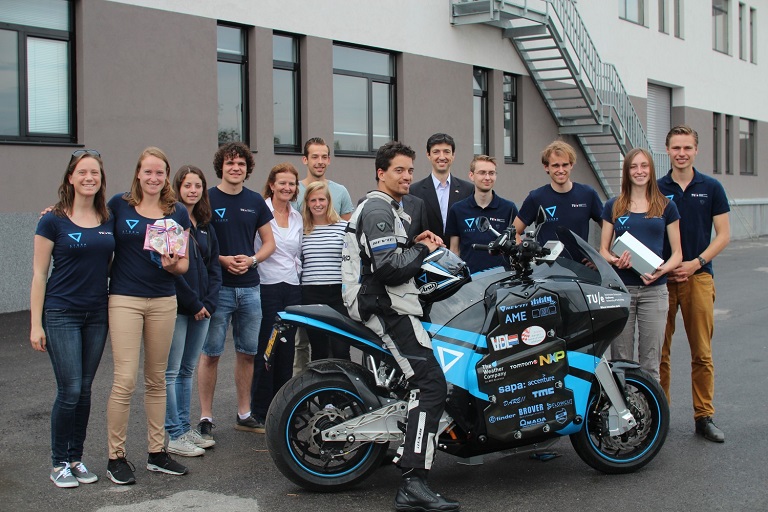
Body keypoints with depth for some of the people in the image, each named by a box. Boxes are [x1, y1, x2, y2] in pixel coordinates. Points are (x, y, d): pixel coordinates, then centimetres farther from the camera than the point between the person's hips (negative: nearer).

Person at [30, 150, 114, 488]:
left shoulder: (109, 221, 6)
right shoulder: (53, 221, -6)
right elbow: (39, 275, -5)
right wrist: (36, 324, -8)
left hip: (97, 314, 4)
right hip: (61, 314, -4)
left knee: (84, 390, 9)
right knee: (70, 390, -6)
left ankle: (76, 458, 21)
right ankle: (59, 463, 10)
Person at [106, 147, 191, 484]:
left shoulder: (178, 213, 7)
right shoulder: (118, 205, 0)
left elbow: (184, 263, 9)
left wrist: (172, 265, -13)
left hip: (163, 301, 3)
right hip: (124, 300, -3)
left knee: (156, 379, 11)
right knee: (125, 380, -8)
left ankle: (157, 453, 20)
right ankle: (115, 457, 4)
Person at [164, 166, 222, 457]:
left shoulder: (205, 226, 14)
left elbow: (214, 266, 14)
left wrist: (209, 302, 0)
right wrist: (193, 303, -13)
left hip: (201, 309, 7)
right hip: (176, 307, -7)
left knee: (187, 371, 13)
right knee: (171, 373, -2)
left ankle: (184, 429, 21)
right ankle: (174, 436, 2)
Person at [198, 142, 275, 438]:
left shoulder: (255, 202, 9)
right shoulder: (207, 199, -2)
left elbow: (269, 243, 13)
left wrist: (252, 259, -7)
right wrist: (222, 259, -17)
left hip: (250, 286, 4)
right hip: (217, 287, -4)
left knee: (248, 352, 10)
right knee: (211, 353, -1)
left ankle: (244, 414, 21)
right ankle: (205, 417, 6)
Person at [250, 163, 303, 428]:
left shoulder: (297, 217, 14)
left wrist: (297, 277, 14)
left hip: (292, 287, 6)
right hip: (266, 286, -6)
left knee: (287, 351, 8)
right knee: (264, 351, -3)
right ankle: (259, 414, 6)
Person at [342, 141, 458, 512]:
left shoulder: (385, 207, 23)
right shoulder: (378, 209, -11)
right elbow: (388, 268, -22)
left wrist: (412, 244, 13)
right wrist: (423, 249, -7)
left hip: (384, 304, 12)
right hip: (386, 307, -11)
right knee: (431, 383, -21)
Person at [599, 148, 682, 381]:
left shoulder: (666, 207, 8)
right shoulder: (613, 206, 10)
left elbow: (677, 253, 8)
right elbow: (603, 249, 11)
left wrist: (662, 270, -12)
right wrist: (615, 260, -12)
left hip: (654, 290, 0)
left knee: (650, 363, 1)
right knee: (620, 361, 2)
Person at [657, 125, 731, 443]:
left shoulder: (711, 188, 5)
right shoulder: (656, 189, 6)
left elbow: (723, 235, 4)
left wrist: (696, 263, -9)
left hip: (698, 276, 0)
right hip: (661, 278, 1)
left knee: (702, 353, 2)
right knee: (659, 351, 3)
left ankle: (704, 417, 10)